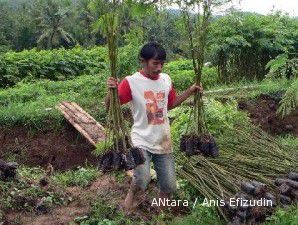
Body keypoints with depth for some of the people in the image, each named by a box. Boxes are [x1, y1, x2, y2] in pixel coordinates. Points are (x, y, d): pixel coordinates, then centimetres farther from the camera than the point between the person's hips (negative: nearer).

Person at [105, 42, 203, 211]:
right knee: (142, 181, -27)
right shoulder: (131, 82, -13)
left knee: (169, 187, 7)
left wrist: (190, 91, 10)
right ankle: (131, 194, 9)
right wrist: (112, 90, -33)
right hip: (142, 142, -5)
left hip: (164, 142, 5)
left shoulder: (166, 79, 4)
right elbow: (110, 106, -13)